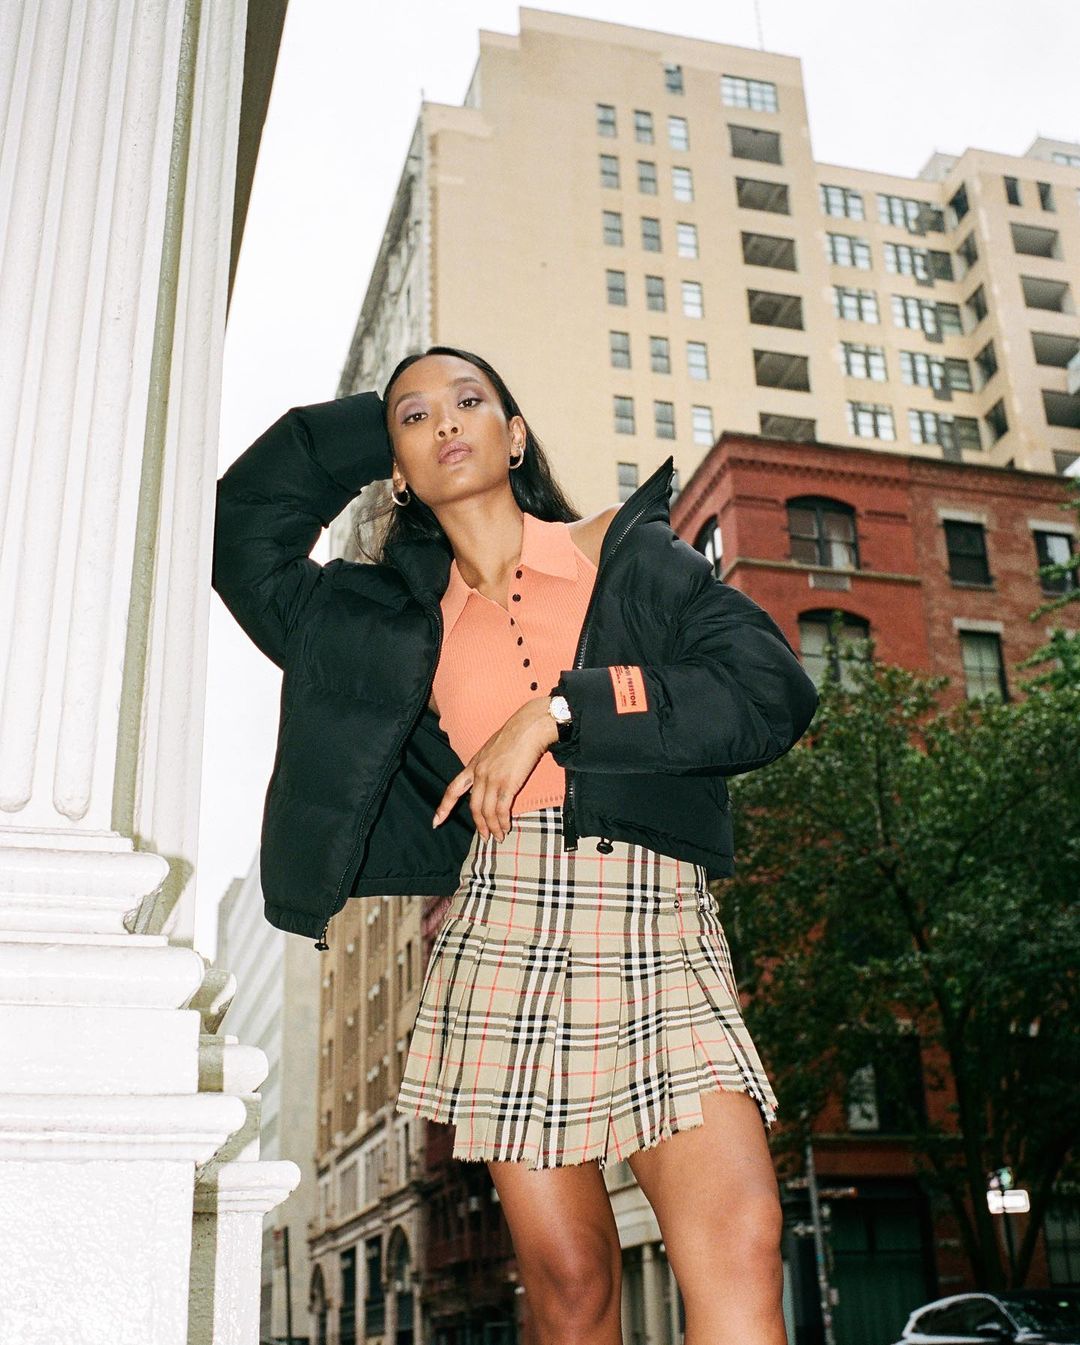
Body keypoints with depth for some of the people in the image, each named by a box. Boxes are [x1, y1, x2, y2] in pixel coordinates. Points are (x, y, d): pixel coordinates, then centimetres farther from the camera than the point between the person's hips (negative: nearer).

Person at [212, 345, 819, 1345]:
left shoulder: (631, 553, 10)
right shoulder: (404, 616, 18)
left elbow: (775, 692, -1)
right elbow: (245, 531, 25)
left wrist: (559, 710, -8)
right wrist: (367, 428, 22)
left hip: (660, 931, -2)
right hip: (502, 930, 2)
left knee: (741, 1243, -18)